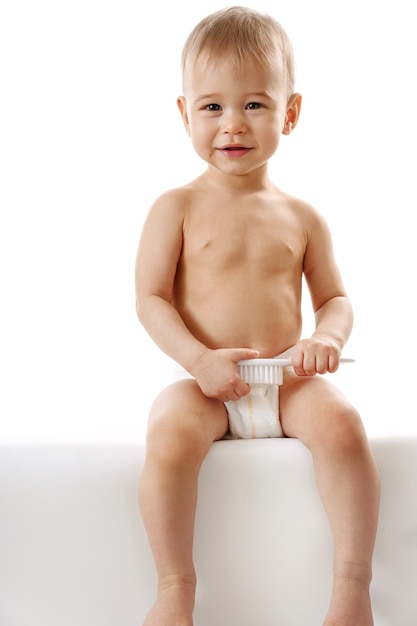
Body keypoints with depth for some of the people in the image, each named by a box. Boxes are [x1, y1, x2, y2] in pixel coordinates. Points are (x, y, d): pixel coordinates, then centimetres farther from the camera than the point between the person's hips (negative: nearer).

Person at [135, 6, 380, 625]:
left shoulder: (301, 217, 10)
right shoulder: (178, 208, 1)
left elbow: (335, 298, 14)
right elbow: (150, 298, -3)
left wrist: (326, 339, -9)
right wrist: (200, 360, -18)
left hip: (289, 384, 2)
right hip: (207, 385, -2)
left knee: (340, 422, -28)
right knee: (170, 436, -32)